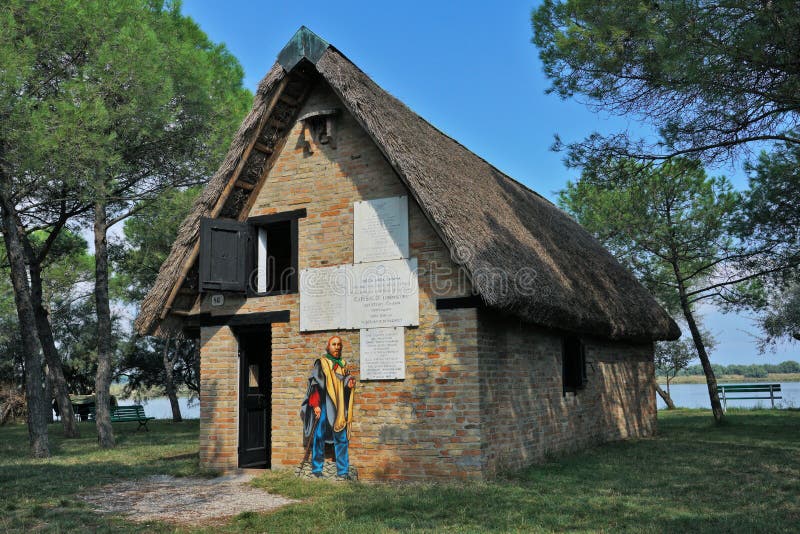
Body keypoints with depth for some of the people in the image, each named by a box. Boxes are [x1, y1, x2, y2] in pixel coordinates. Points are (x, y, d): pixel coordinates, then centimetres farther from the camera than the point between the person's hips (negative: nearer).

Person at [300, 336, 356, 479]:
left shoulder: (343, 365, 17)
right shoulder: (320, 363, 2)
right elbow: (314, 384, -3)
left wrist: (350, 383, -4)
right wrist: (316, 405, -12)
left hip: (339, 408, 4)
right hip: (323, 406, -4)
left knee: (342, 439, 0)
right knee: (319, 437, -2)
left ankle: (343, 471, 3)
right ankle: (317, 469, 7)